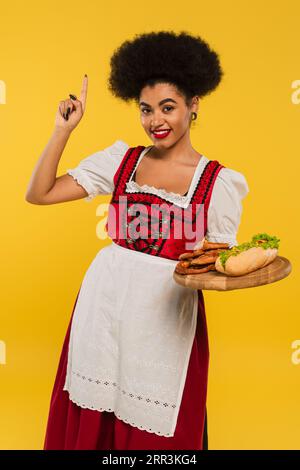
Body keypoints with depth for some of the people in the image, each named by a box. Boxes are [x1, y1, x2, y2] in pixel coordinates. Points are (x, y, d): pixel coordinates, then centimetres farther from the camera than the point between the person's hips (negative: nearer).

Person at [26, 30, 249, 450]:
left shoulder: (219, 182, -5)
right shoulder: (121, 160, 3)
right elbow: (38, 194, 1)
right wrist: (63, 130, -5)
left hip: (167, 315, -2)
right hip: (104, 301, 3)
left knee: (155, 431, 12)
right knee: (90, 423, 16)